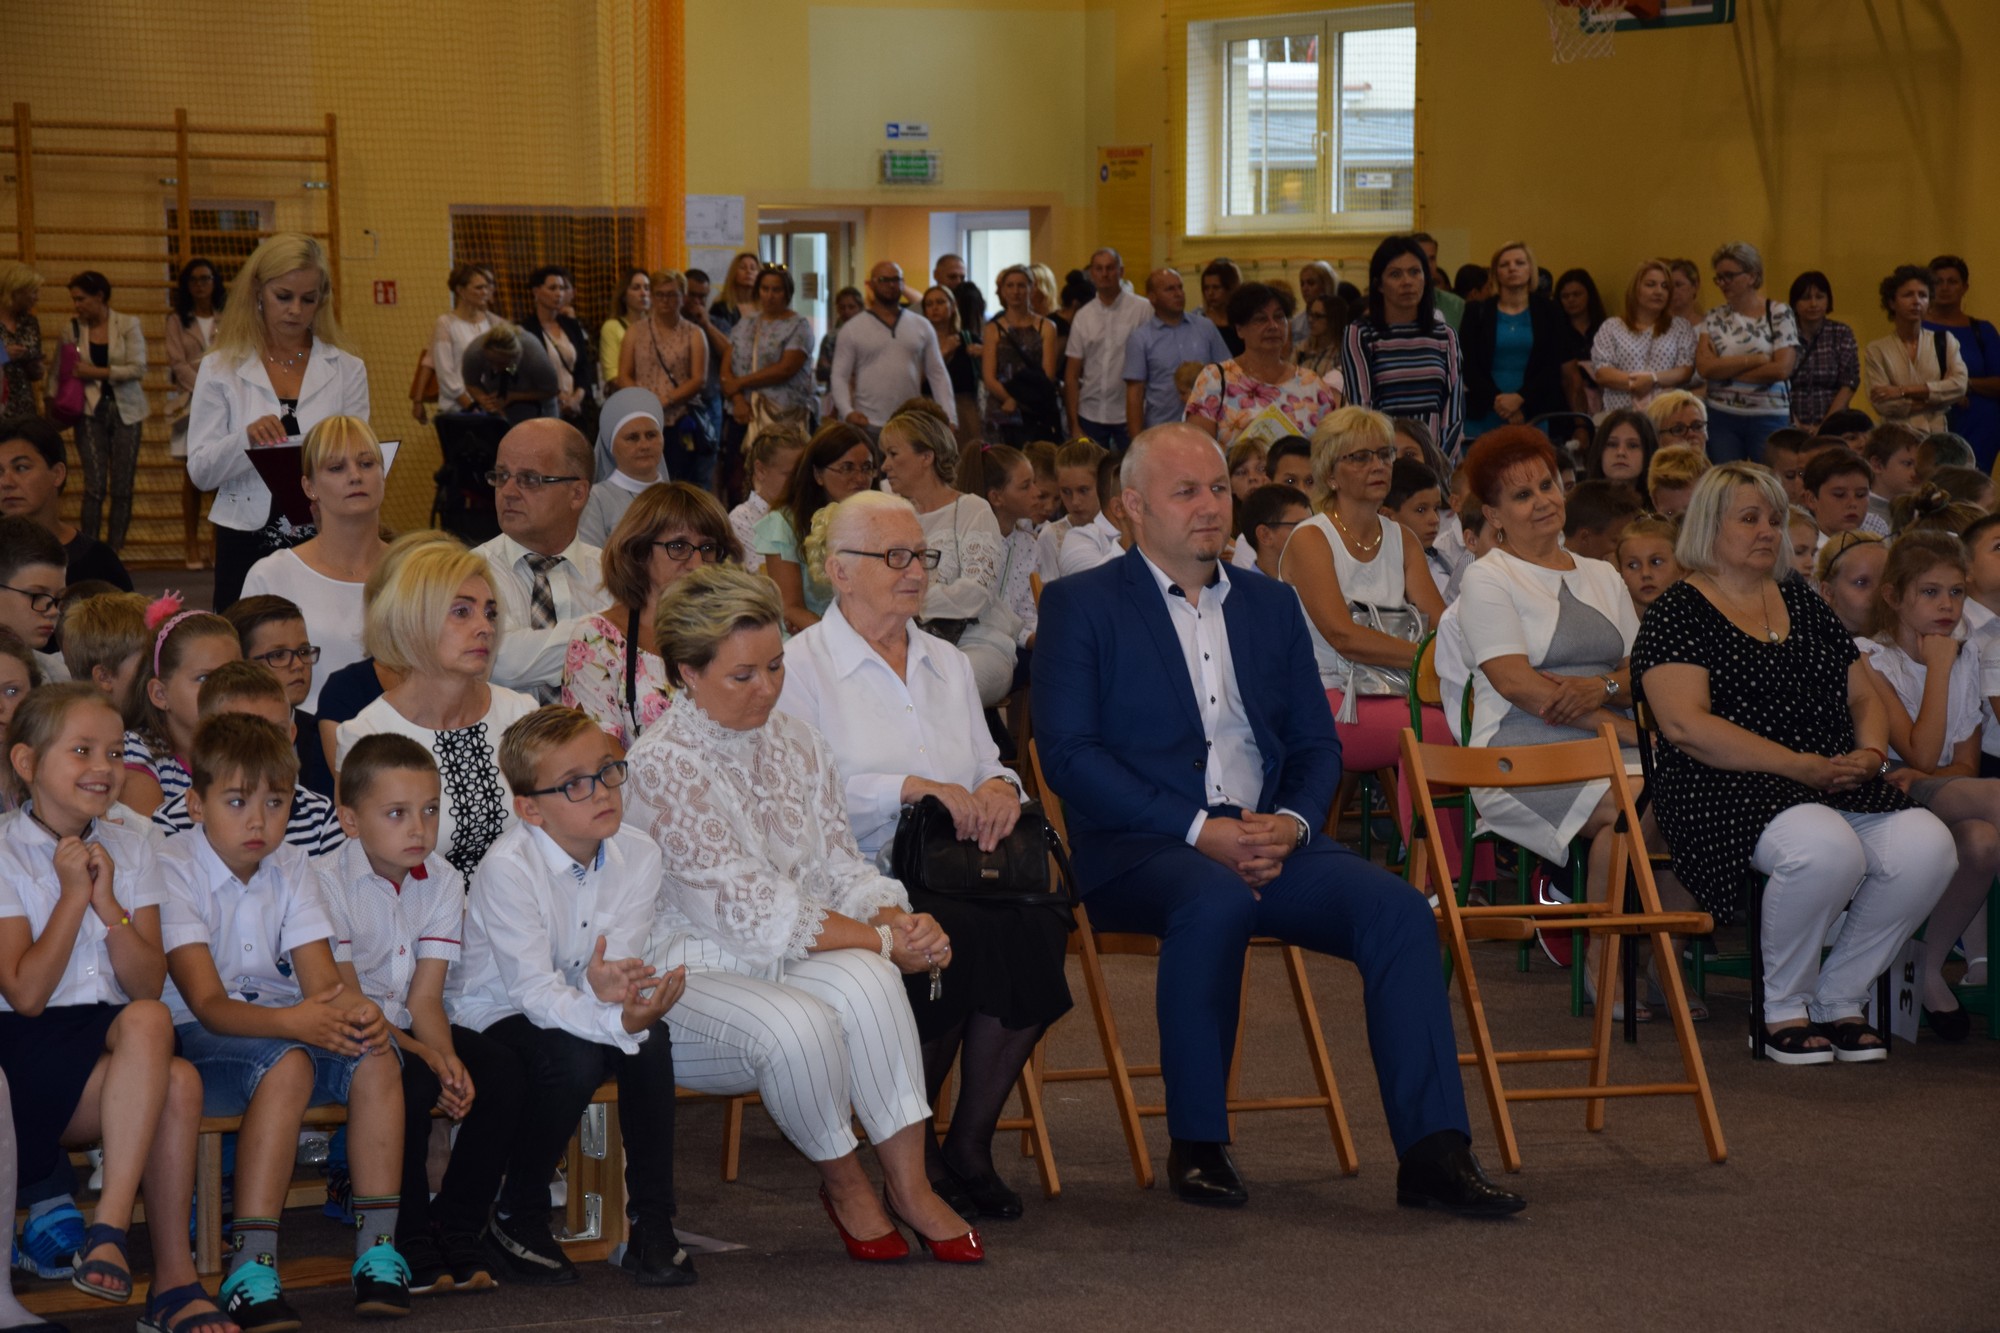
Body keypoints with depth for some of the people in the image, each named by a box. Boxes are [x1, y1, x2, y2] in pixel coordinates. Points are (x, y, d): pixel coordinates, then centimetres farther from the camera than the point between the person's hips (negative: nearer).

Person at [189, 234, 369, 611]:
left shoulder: (347, 370, 9)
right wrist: (246, 439, -19)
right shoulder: (221, 368, 7)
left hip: (324, 542, 0)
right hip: (248, 544, 0)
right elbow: (200, 472, 0)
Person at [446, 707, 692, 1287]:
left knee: (653, 1042, -26)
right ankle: (516, 1219, -11)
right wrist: (618, 1021, -48)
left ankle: (651, 1225, -14)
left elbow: (623, 967, -16)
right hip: (496, 1020, -5)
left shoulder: (637, 856, -9)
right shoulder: (507, 869, -25)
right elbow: (534, 990, -31)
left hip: (578, 1012, 5)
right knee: (573, 1058, -34)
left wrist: (610, 987, -42)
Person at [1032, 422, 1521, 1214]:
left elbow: (1317, 744, 19)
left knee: (1398, 908, -21)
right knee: (1216, 900, -38)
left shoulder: (1272, 606, 20)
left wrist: (1290, 823, -6)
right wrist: (1199, 829, -16)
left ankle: (1433, 1153, -23)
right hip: (1139, 850, -5)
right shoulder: (1080, 605, 4)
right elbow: (1067, 755, -7)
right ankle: (1197, 1147, -24)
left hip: (1269, 843, 5)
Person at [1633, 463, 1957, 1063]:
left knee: (1927, 845, -23)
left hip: (1840, 786, 6)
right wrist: (1799, 766, -17)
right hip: (1729, 790, -6)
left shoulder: (1803, 603, 21)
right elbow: (1685, 726, -13)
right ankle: (1782, 1010, -12)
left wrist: (1869, 753, -1)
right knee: (1825, 848, -37)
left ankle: (1838, 998, -4)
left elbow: (1863, 698, 23)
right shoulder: (1678, 613, 0)